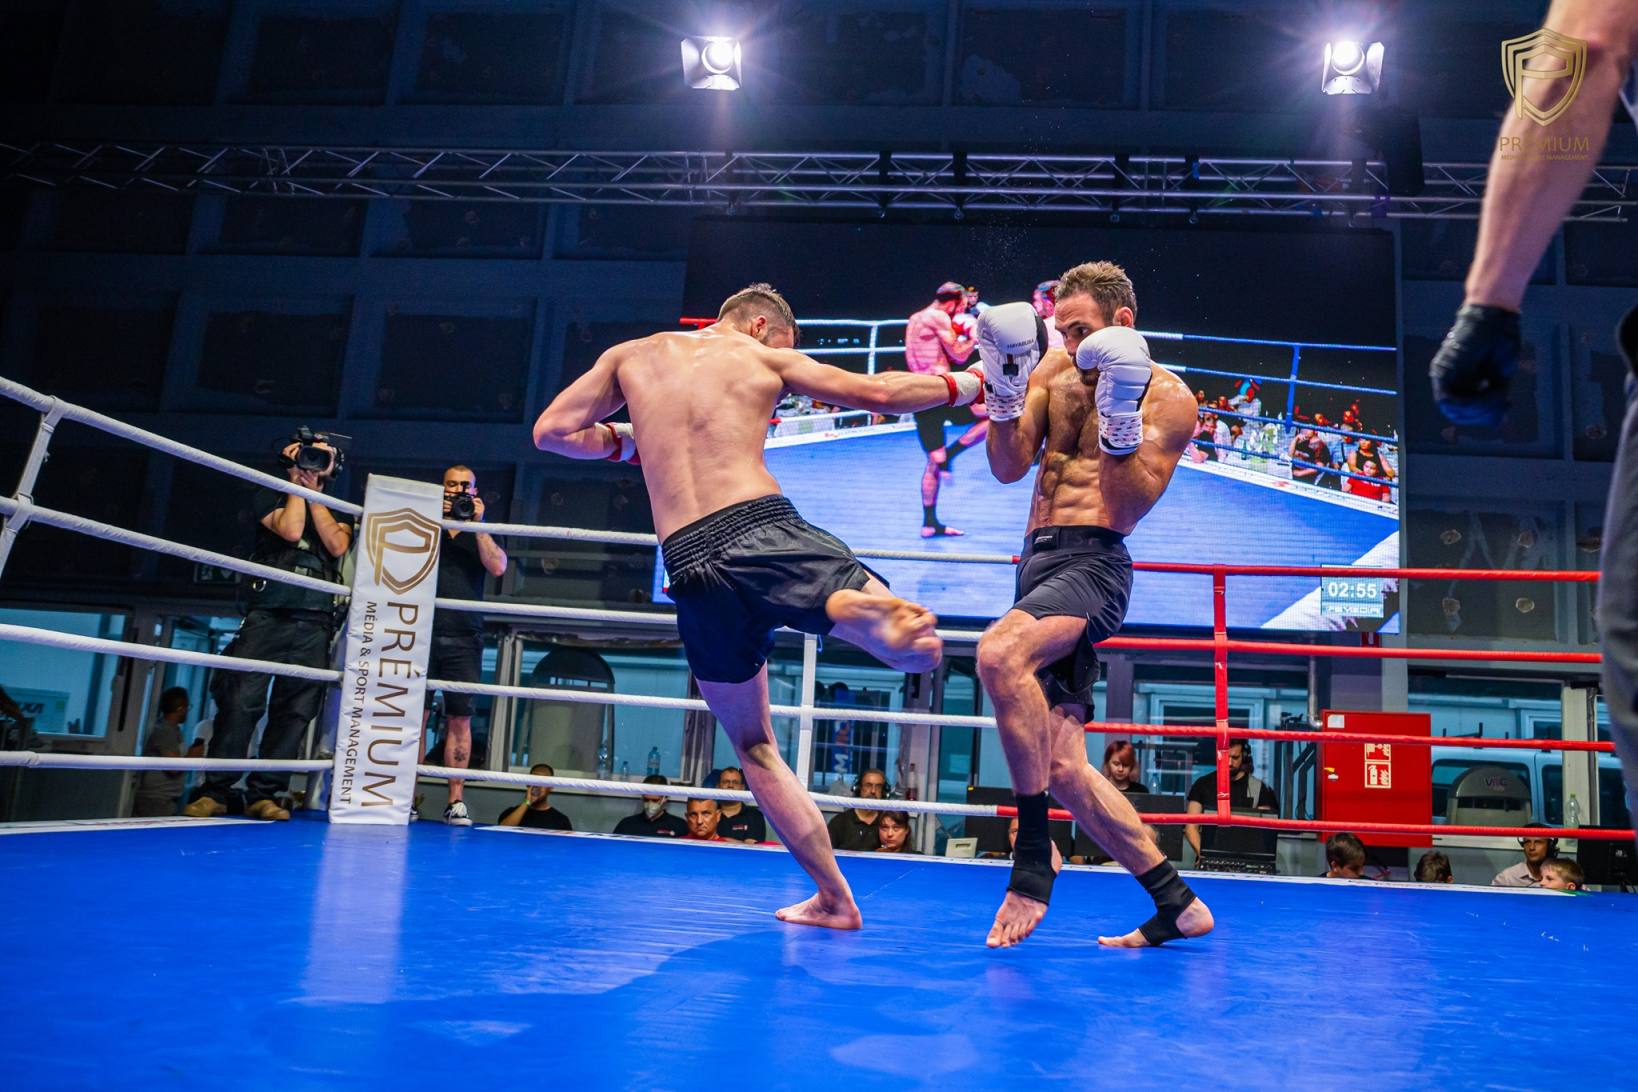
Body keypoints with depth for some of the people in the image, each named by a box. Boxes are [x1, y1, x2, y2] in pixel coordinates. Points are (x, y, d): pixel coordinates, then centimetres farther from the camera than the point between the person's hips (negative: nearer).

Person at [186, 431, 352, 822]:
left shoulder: (338, 511, 20)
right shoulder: (270, 496, 13)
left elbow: (338, 545, -1)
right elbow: (290, 529, -7)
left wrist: (313, 492, 3)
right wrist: (299, 485, 5)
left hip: (314, 625, 2)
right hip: (266, 616, -2)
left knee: (294, 712, -2)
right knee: (240, 701, -10)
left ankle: (263, 794, 2)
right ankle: (215, 792, -5)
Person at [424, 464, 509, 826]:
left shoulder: (483, 535, 17)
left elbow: (498, 567, -2)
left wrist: (478, 524, -3)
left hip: (464, 637, 0)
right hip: (423, 632, 0)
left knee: (460, 718, -4)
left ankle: (456, 801, -3)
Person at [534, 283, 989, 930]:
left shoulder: (631, 355, 19)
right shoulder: (765, 357, 14)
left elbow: (550, 431, 18)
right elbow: (879, 395, 19)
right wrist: (966, 383, 34)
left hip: (692, 569, 3)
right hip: (767, 537, -3)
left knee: (753, 744, 20)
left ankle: (835, 898, 17)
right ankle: (856, 606, -31)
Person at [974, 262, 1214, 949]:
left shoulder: (1168, 398, -1)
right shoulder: (1056, 366, 15)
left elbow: (1127, 511, -8)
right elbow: (1009, 468, 6)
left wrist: (1120, 421, -20)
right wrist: (1005, 388, -8)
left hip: (1092, 562, -7)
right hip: (1039, 559, 7)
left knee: (999, 654, -37)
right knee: (1064, 769, 3)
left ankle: (1033, 860, -25)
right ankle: (1178, 905, 15)